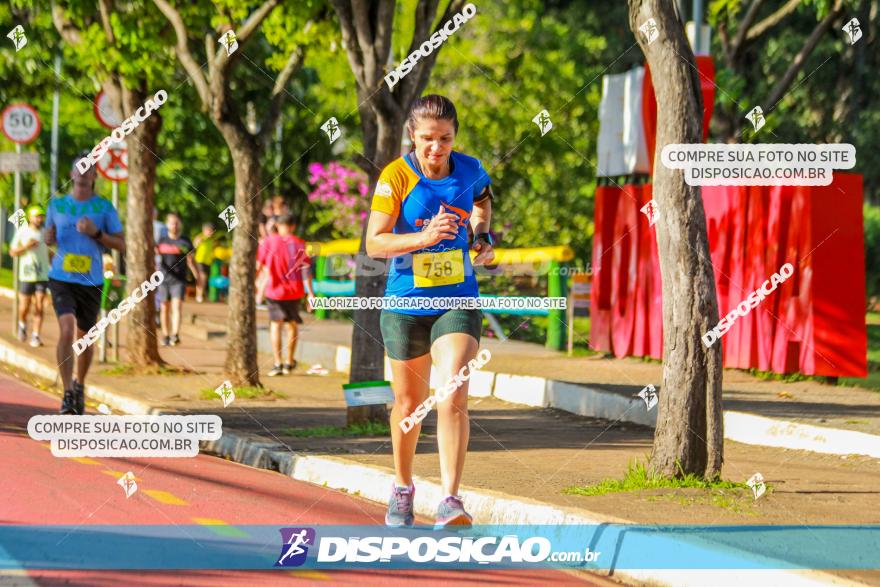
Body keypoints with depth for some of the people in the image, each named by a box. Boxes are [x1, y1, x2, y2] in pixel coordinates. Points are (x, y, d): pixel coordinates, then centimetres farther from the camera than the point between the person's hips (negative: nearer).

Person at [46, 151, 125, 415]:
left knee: (85, 338, 12)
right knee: (66, 329, -21)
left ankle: (79, 386, 38)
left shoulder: (105, 207, 1)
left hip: (91, 282, 1)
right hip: (61, 279, -1)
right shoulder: (57, 204, 6)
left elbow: (122, 246, -1)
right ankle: (68, 394, -19)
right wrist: (48, 239, 2)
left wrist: (96, 233, -14)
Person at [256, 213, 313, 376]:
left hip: (275, 290, -1)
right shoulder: (299, 244, -2)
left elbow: (258, 266, 0)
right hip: (294, 291, 1)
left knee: (275, 325, 1)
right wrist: (310, 292, -4)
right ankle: (289, 362, 26)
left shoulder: (269, 242, -3)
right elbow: (305, 270, -6)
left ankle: (278, 363, -13)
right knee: (292, 325, 16)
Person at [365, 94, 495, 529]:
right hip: (405, 304, -1)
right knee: (409, 402, 14)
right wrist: (424, 236, -30)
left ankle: (450, 501, -21)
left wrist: (480, 234, 0)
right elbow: (374, 243, -16)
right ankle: (402, 489, 37)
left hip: (458, 301, 1)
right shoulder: (396, 178, -11)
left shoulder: (469, 170, -2)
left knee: (453, 398, -18)